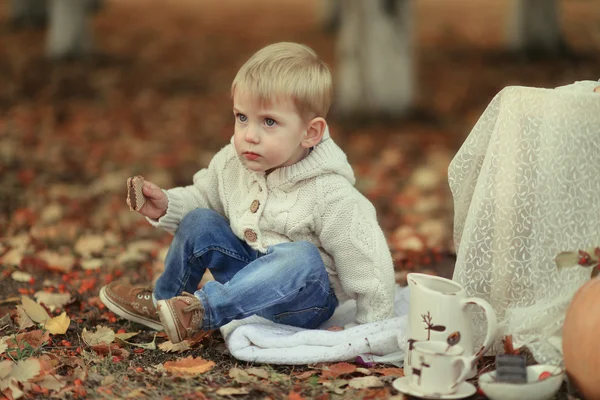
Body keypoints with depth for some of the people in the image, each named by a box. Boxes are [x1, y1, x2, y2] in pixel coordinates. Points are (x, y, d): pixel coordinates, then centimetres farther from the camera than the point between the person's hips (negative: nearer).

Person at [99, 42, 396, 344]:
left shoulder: (330, 195, -24)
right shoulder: (231, 162, -7)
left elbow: (367, 262, -18)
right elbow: (204, 197, 13)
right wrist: (167, 205, -8)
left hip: (306, 297, -6)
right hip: (249, 272, 6)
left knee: (302, 258, -37)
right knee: (199, 222, -7)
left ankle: (202, 309, -32)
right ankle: (162, 301, 14)